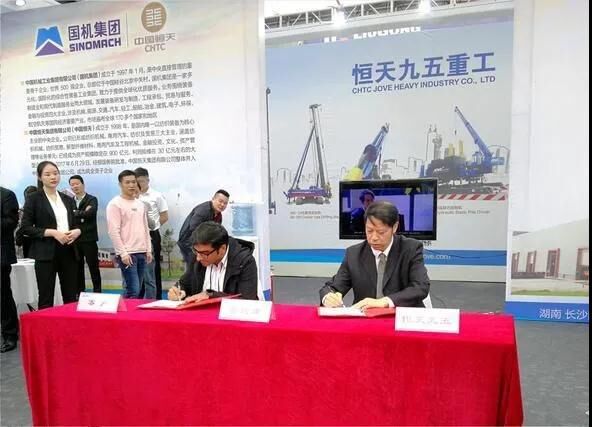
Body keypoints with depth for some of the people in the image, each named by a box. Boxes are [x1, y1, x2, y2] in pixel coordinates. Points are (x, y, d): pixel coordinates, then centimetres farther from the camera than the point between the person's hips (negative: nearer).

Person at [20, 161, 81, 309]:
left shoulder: (68, 199, 14)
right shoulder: (33, 199, -1)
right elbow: (26, 228, -6)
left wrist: (77, 231, -4)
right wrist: (53, 232, -17)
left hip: (69, 252, 5)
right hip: (46, 253, -4)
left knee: (71, 297, 8)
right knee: (46, 299, 1)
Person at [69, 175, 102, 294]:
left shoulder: (92, 199, -2)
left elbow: (90, 213, -21)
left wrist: (75, 213, -12)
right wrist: (82, 215, -15)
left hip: (89, 239, -4)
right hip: (74, 240, 4)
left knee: (93, 268, 2)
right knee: (78, 268, 11)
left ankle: (97, 292, 10)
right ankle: (80, 293, 20)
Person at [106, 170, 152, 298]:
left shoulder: (140, 204, 15)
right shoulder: (115, 204, -7)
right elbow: (114, 231, -13)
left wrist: (148, 250, 13)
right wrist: (123, 253, -16)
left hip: (142, 253, 7)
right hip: (127, 254, -7)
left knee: (136, 290, 9)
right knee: (133, 291, -10)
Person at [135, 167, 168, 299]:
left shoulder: (156, 196, -4)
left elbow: (164, 216, -1)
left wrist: (152, 225, -2)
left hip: (151, 235, -2)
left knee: (154, 268, 6)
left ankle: (156, 298, 14)